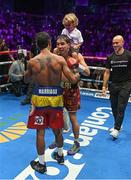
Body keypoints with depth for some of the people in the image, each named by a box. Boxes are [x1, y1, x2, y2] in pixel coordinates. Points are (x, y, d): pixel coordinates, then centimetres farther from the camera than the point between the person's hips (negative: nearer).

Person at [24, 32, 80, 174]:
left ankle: (41, 164, 23)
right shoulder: (60, 59, -9)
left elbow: (26, 80, 10)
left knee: (40, 132, 10)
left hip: (39, 98, -1)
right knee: (57, 130, 20)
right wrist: (78, 74, 13)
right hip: (55, 98, 1)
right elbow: (73, 80, -9)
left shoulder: (32, 62, -7)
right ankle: (60, 155, 42)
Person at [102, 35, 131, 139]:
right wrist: (104, 86, 3)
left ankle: (116, 129, 0)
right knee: (114, 107, 12)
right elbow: (107, 72, 6)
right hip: (114, 84, 5)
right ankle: (118, 125, 32)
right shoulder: (110, 57, 2)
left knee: (121, 107, -7)